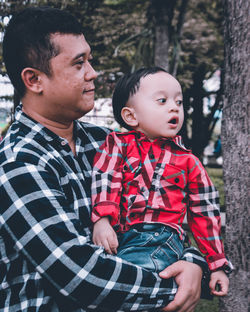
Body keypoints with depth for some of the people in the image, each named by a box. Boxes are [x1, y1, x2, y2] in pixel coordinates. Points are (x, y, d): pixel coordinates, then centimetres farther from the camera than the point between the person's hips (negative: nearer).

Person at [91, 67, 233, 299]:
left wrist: (217, 266, 17)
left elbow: (204, 214, 19)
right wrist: (102, 219, -23)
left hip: (160, 238, -2)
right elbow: (105, 181, -3)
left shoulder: (187, 161, 17)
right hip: (115, 234, 2)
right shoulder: (117, 144, 14)